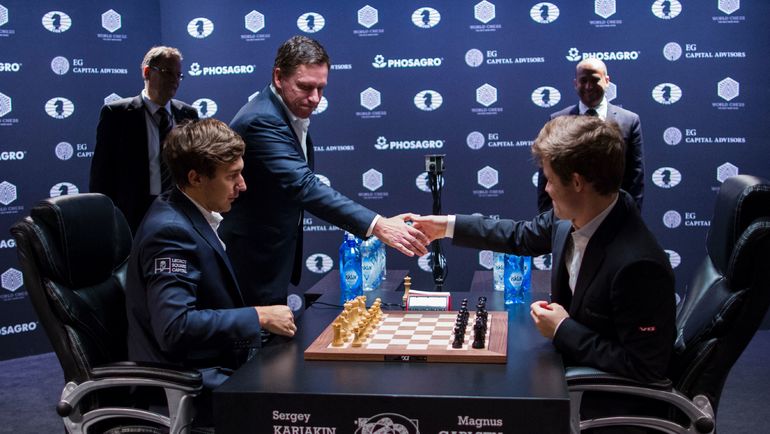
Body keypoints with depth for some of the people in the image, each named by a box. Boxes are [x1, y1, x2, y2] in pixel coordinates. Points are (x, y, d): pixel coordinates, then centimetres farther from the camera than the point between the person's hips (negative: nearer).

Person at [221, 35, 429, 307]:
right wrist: (377, 226, -42)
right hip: (252, 262, -10)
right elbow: (303, 186, -36)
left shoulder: (293, 116, 6)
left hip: (273, 254, 10)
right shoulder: (262, 121, -25)